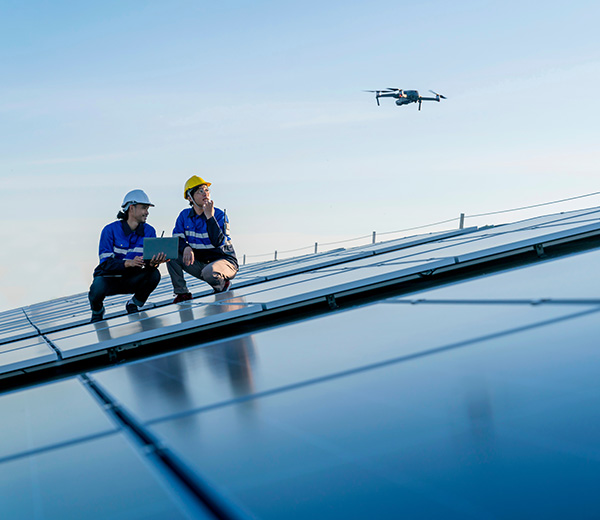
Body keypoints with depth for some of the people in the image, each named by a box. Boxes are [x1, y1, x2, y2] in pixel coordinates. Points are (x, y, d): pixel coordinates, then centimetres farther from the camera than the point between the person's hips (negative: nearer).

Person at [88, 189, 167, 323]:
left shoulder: (149, 231, -4)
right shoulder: (110, 230, -16)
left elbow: (150, 259, -10)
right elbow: (106, 262, -23)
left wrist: (152, 263, -37)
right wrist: (128, 263, -41)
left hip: (132, 279, 3)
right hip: (108, 278, -3)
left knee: (154, 275, -27)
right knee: (98, 290, -36)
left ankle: (133, 304, 3)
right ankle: (97, 310, 4)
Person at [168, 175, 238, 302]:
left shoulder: (219, 215, -12)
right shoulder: (185, 215, 3)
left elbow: (218, 242, -26)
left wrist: (210, 217, -29)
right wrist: (186, 248, -25)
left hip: (224, 260, -5)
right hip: (199, 262, 5)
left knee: (209, 272, -38)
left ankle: (222, 284, -1)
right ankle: (182, 293, -6)